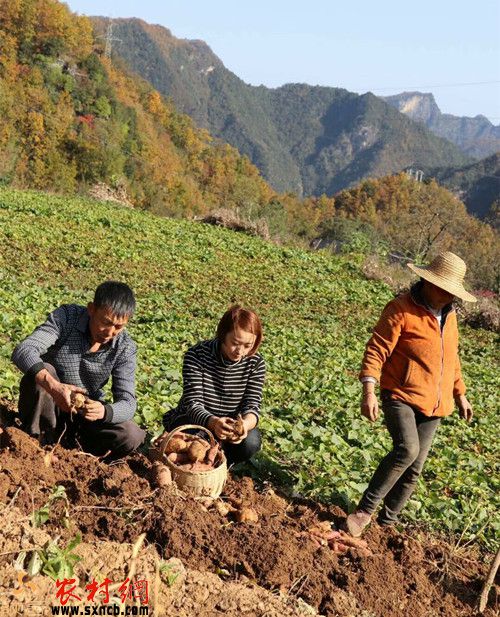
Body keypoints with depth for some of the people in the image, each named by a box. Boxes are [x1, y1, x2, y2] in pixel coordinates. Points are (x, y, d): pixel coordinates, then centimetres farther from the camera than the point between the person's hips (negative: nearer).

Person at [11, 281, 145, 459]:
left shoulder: (125, 348, -15)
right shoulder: (66, 317, -21)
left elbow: (127, 403, -19)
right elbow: (22, 351, -33)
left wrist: (103, 411, -43)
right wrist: (53, 386, -51)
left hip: (87, 411, 2)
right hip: (46, 407, -1)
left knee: (131, 438, -23)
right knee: (42, 371, -33)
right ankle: (35, 439, -14)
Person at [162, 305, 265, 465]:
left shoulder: (256, 363, -11)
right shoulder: (197, 355, -20)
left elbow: (252, 406, -15)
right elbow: (193, 404, -25)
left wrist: (245, 424, -42)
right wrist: (214, 422, -48)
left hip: (228, 426, 3)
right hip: (192, 421, -2)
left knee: (250, 441, -30)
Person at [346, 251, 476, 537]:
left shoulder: (449, 315, 12)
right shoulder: (402, 309, -11)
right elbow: (377, 350, -15)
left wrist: (460, 395, 26)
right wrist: (369, 392, -24)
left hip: (434, 405, 7)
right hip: (401, 396, -7)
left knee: (414, 468, 6)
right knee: (407, 449, -28)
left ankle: (388, 520, 21)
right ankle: (365, 510, -14)